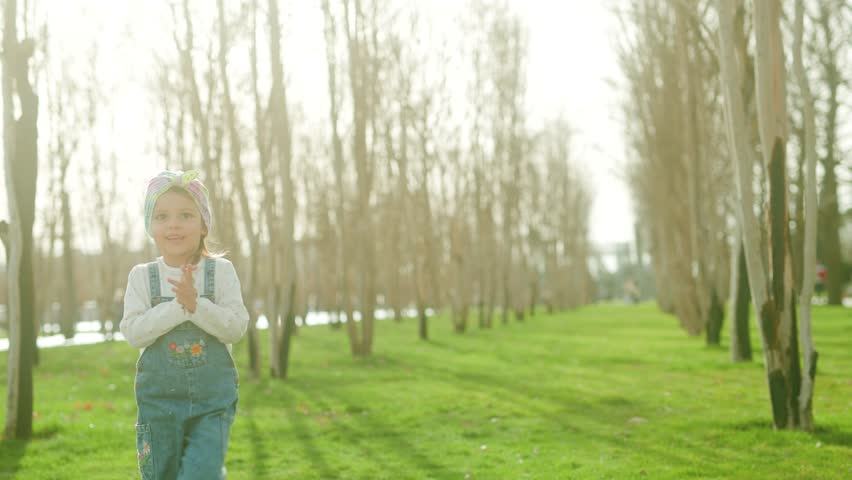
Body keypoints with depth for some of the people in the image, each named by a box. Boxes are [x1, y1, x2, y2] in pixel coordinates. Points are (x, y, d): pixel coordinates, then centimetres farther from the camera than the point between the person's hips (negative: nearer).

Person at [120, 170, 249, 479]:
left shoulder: (221, 270, -2)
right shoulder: (142, 276, 0)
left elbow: (237, 327, -10)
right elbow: (133, 332, -11)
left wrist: (195, 304, -23)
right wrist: (178, 305, -21)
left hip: (213, 398, -1)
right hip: (159, 397, 2)